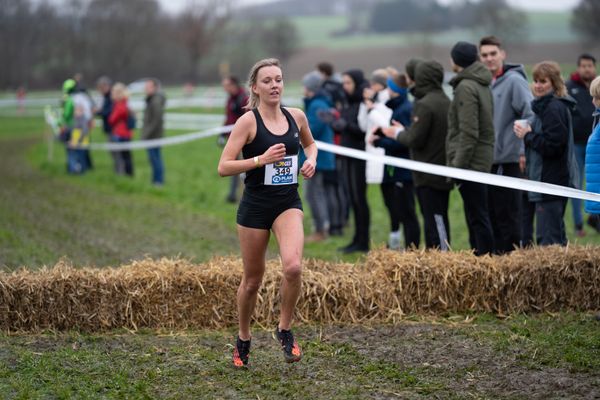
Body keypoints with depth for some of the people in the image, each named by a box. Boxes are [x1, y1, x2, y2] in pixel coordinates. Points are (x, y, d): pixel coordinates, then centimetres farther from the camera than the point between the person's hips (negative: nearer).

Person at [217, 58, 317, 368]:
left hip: (288, 203, 2)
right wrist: (261, 159, -23)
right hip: (255, 206, -2)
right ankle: (243, 340, 31)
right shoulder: (248, 122, -10)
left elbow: (309, 143, 26)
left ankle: (285, 329, -1)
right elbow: (223, 168, -14)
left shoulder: (296, 116, 3)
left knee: (293, 266, -23)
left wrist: (311, 160, 5)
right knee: (252, 280, 8)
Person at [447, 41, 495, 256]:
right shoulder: (482, 85, 14)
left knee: (477, 218, -7)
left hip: (471, 163, -10)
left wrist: (458, 166, -18)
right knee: (477, 217, 14)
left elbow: (468, 133, -20)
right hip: (482, 161, 10)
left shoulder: (466, 87, -14)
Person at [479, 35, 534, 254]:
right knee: (492, 214, 11)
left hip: (509, 160, -7)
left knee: (508, 214, -2)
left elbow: (530, 115, -15)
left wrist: (524, 151, -18)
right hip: (488, 160, 7)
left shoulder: (514, 80, -10)